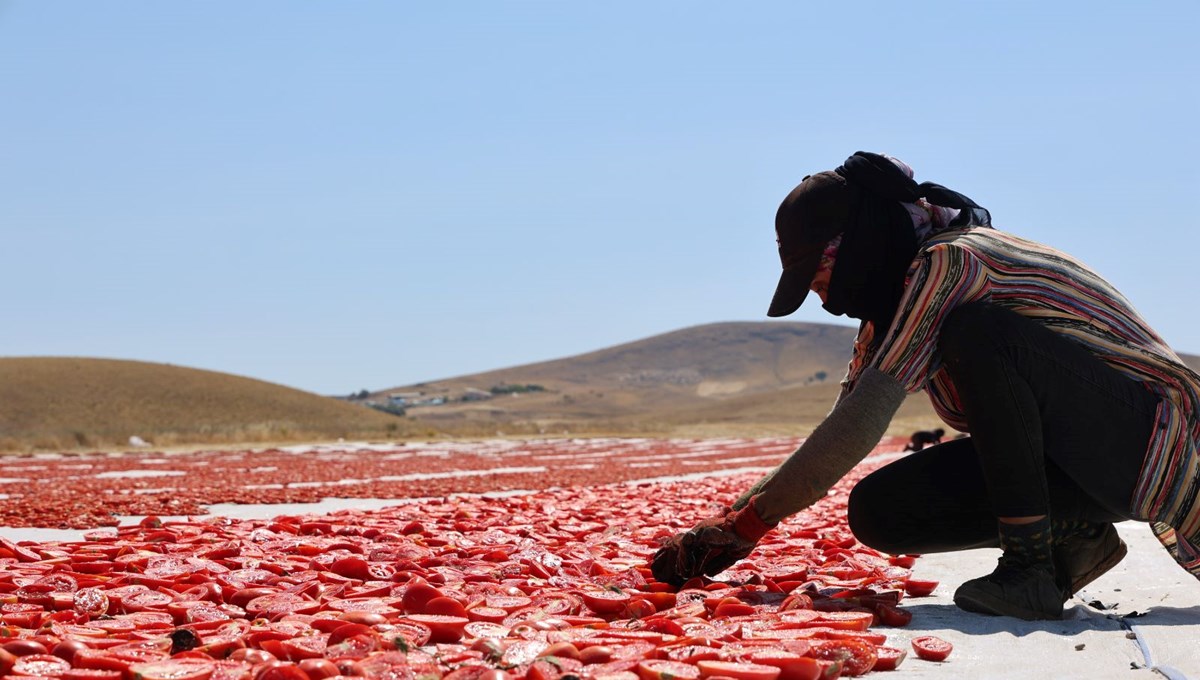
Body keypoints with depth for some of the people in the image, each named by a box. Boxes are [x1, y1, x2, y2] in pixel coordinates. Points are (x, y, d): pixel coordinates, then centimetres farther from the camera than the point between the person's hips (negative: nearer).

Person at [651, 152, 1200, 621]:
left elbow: (861, 424, -28)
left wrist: (748, 520, -25)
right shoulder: (893, 303, 8)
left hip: (1145, 435, -8)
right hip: (1062, 456, 9)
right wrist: (733, 519, 0)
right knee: (877, 511, -8)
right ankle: (1071, 537, 1)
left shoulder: (946, 262, -21)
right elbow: (842, 430, 9)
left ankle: (1031, 565, -25)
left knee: (978, 332, -33)